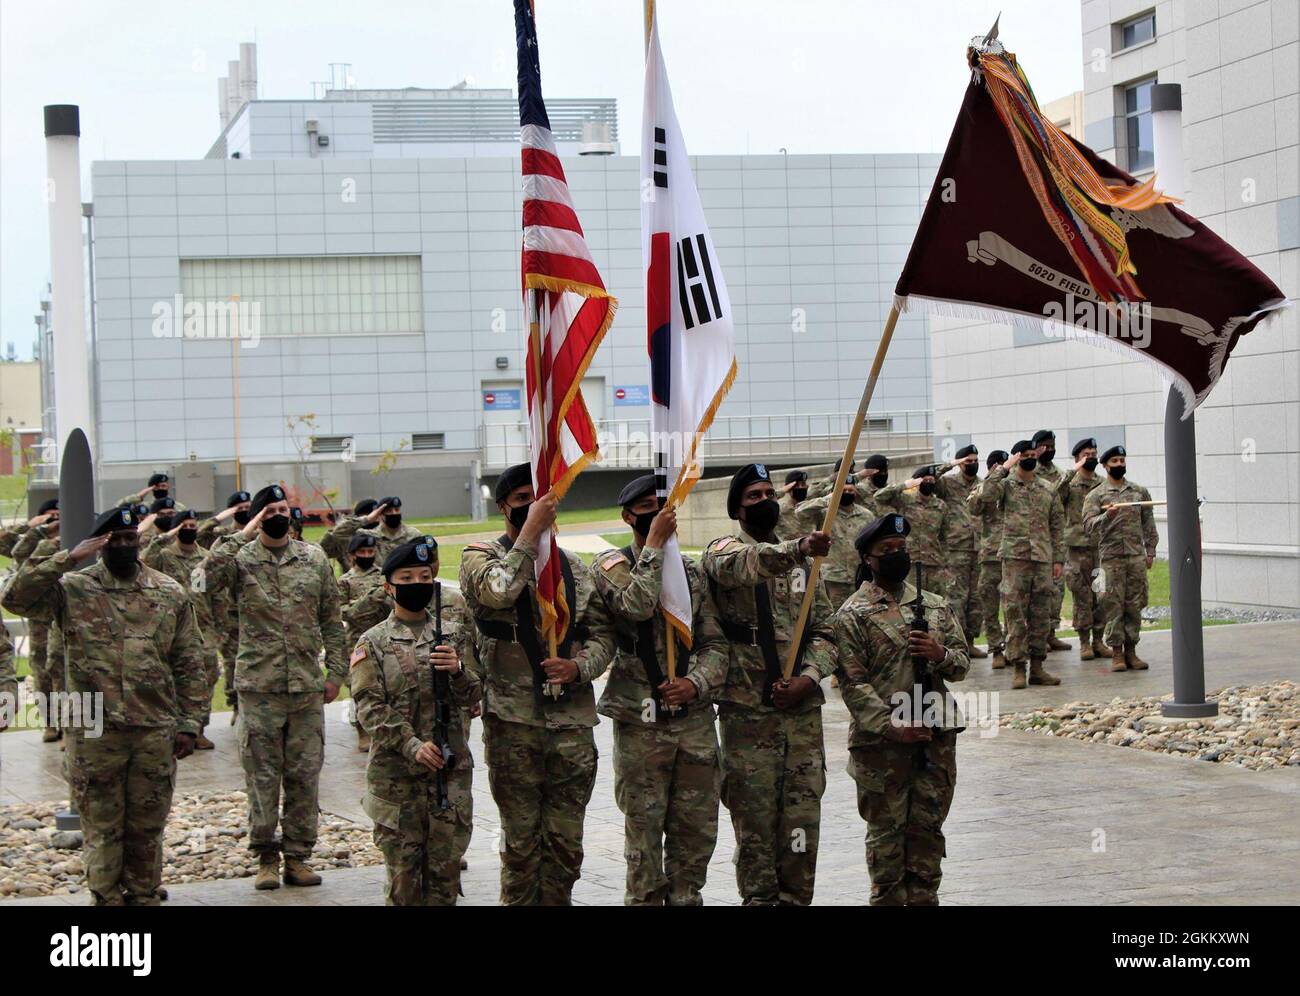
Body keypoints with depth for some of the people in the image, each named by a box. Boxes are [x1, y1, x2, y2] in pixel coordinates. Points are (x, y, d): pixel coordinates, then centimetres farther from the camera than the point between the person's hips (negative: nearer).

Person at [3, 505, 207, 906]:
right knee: (102, 827, 5)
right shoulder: (73, 589, 0)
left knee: (147, 826, 10)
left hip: (155, 732, 2)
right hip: (94, 733, -2)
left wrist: (189, 723, 2)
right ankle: (107, 899, 15)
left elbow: (189, 665, 7)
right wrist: (66, 559, -18)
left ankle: (144, 897, 21)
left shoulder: (170, 594, 6)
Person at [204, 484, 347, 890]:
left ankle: (297, 855, 16)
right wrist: (243, 535, -20)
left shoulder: (314, 559, 7)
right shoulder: (242, 558, -2)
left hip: (307, 687, 3)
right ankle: (265, 857, 13)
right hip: (258, 687, -2)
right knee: (262, 776, 3)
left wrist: (335, 672, 5)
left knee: (304, 774, 6)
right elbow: (209, 577, -24)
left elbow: (331, 620, 10)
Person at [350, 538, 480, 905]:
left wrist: (457, 669, -19)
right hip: (395, 774, -2)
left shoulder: (453, 633, 9)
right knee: (402, 870, 3)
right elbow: (370, 707, -8)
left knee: (445, 868, 6)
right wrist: (412, 746, -20)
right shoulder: (373, 643, 1)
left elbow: (472, 696, 3)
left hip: (450, 769, 2)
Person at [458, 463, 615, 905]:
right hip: (513, 720, -4)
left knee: (566, 841, 8)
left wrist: (578, 667, -8)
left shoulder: (572, 566, 15)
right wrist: (531, 531, -17)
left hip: (572, 720, 4)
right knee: (521, 838, 2)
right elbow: (498, 591, -22)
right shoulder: (481, 556, 1)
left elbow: (602, 633, 12)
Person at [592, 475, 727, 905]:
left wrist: (697, 683, -9)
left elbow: (714, 642, 9)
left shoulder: (691, 571, 12)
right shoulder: (612, 566, -2)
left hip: (695, 719, 4)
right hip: (641, 723, -4)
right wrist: (654, 546, -17)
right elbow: (636, 605, -23)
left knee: (697, 833, 9)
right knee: (644, 833, 3)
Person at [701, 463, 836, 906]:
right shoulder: (722, 551, -1)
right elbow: (747, 563, -28)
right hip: (748, 709, -4)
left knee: (803, 815, 4)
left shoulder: (802, 561, 15)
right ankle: (760, 898, 9)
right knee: (755, 820, 0)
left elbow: (824, 632, 13)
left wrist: (808, 678, -7)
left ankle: (796, 898, 13)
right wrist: (796, 549, -47)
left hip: (803, 708, 4)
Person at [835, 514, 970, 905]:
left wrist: (941, 654, -9)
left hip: (937, 737, 4)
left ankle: (924, 898, 17)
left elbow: (962, 664, 14)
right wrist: (891, 725, -19)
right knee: (887, 831, 1)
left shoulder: (935, 605, 13)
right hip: (881, 741, -4)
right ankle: (888, 899, 9)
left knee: (928, 829, 9)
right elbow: (853, 682, -10)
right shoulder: (853, 615, -3)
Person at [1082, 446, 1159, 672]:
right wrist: (1107, 515, -27)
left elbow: (1148, 524, 14)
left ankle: (1131, 651, 10)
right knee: (1114, 606, -3)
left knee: (1135, 605, 3)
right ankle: (1116, 653, 3)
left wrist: (1150, 551, 8)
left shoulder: (1140, 491, 12)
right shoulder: (1095, 495, 2)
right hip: (1111, 557, -3)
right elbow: (1089, 524, -10)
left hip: (1137, 556, 3)